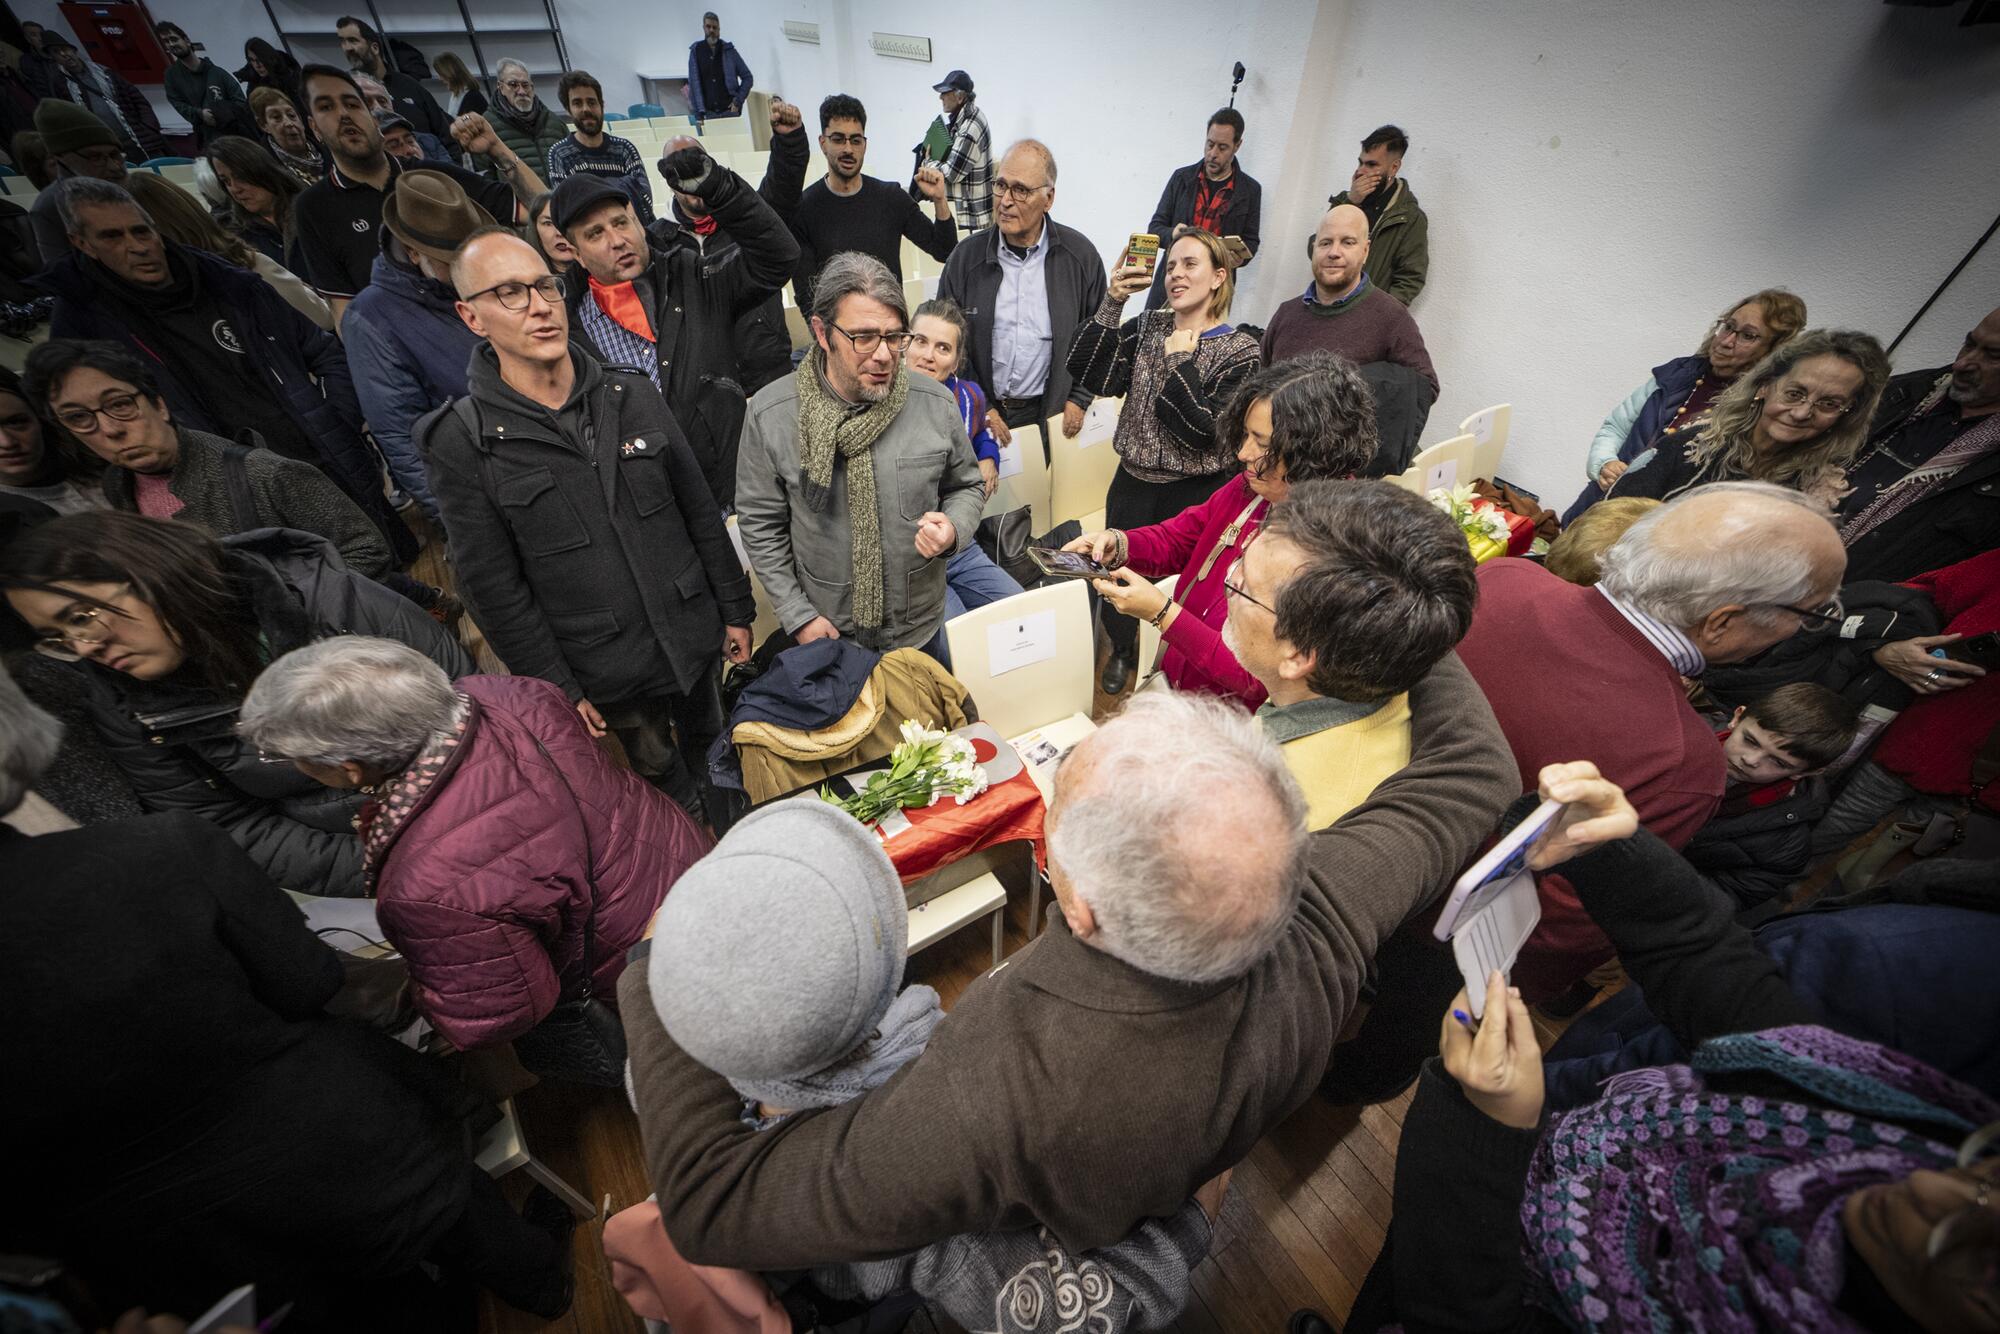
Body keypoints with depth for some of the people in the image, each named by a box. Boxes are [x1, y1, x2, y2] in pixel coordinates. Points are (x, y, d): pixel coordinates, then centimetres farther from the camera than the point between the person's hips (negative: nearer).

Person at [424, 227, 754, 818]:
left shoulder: (633, 393, -2)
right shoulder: (461, 443, -11)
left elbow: (701, 511, 2)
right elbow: (494, 588, -8)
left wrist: (735, 609, 4)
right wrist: (557, 689, -7)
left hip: (695, 636, 3)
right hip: (606, 673, -2)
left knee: (714, 752, 23)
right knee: (661, 772, 18)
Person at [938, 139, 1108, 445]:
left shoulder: (1080, 254, -1)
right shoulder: (966, 256, 0)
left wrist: (1079, 400, -2)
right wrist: (979, 409, -5)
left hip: (1053, 414, 0)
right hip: (983, 415, 1)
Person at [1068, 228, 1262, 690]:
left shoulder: (1241, 352, -9)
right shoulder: (1147, 328, 4)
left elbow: (1201, 431, -19)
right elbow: (1087, 375, -9)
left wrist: (1180, 361, -15)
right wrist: (1112, 303, -14)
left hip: (1195, 496, -3)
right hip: (1133, 484, 4)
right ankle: (1121, 649, 44)